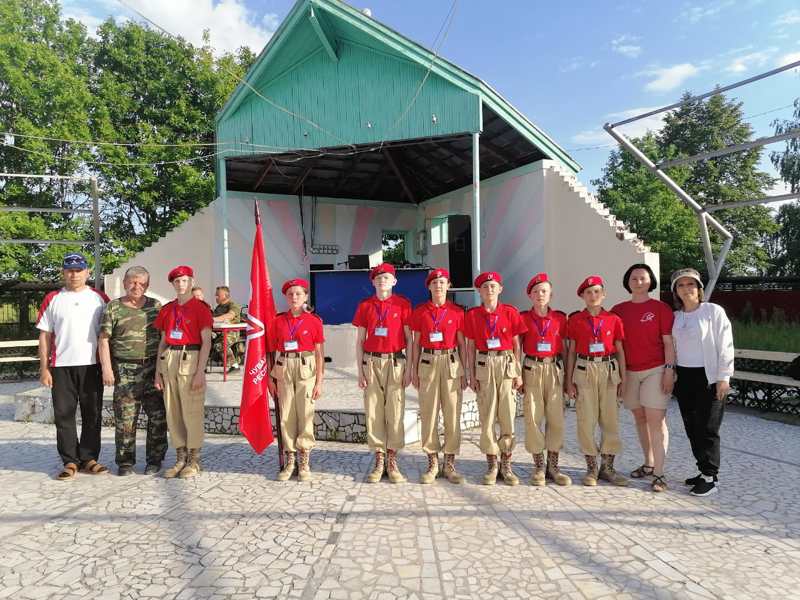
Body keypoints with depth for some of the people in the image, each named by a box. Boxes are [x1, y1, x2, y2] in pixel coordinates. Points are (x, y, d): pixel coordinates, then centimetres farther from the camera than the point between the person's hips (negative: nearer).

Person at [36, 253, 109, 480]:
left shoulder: (100, 299, 7)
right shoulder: (52, 299, 7)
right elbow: (44, 336, 7)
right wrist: (44, 368, 0)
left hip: (92, 365, 0)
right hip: (61, 366, 0)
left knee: (93, 415, 5)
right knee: (64, 415, 3)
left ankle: (89, 458, 16)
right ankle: (70, 461, 13)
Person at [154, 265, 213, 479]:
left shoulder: (200, 308, -3)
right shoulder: (167, 309, 13)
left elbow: (206, 341, -7)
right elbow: (163, 341, 17)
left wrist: (200, 371, -13)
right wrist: (158, 370, 11)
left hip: (191, 359, -6)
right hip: (169, 360, 6)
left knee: (192, 412, -2)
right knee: (173, 412, 9)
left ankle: (194, 460, 10)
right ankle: (180, 458, 21)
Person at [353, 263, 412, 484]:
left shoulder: (403, 304, 2)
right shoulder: (365, 306, 8)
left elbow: (410, 339, 2)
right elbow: (360, 340, 9)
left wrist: (410, 369, -4)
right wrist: (360, 370, 3)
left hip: (395, 362, -2)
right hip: (372, 362, 2)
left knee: (395, 411, -1)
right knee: (373, 411, 3)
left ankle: (392, 461, 11)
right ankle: (379, 460, 14)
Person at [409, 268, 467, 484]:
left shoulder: (457, 312, 3)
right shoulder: (419, 312, 5)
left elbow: (462, 344, 6)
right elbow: (416, 343, 8)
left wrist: (464, 372, 2)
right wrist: (414, 371, 4)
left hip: (451, 363, 0)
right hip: (428, 363, 0)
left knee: (452, 413, 1)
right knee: (428, 413, 3)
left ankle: (450, 464, 13)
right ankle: (432, 463, 14)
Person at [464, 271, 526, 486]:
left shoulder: (511, 312, 2)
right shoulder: (472, 315, 4)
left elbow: (516, 345, 4)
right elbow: (470, 347, 6)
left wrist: (519, 373, 0)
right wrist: (472, 375, 2)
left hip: (507, 365, 0)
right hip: (484, 366, 0)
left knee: (508, 416, 2)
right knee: (487, 417, 3)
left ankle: (506, 465, 15)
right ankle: (491, 465, 15)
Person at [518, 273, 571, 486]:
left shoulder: (560, 318, 6)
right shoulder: (523, 318, 3)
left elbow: (564, 349, 10)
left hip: (555, 370, 1)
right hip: (532, 370, -1)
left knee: (557, 418, 1)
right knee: (533, 419, 0)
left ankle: (553, 467, 14)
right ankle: (539, 467, 11)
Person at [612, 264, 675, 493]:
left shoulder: (661, 308, -2)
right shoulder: (618, 310, 7)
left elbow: (668, 342, -4)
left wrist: (669, 370, -11)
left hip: (655, 371, -4)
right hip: (629, 372, 4)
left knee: (656, 420, -6)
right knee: (640, 418, 13)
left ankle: (658, 473, -3)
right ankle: (649, 464, 28)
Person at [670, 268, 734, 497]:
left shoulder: (714, 311, -6)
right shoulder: (675, 317, 9)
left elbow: (725, 346, -9)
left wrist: (723, 377, -12)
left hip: (708, 377, -6)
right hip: (683, 377, 6)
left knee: (707, 429, -2)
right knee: (692, 428, 10)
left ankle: (710, 478, 8)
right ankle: (704, 471, 23)